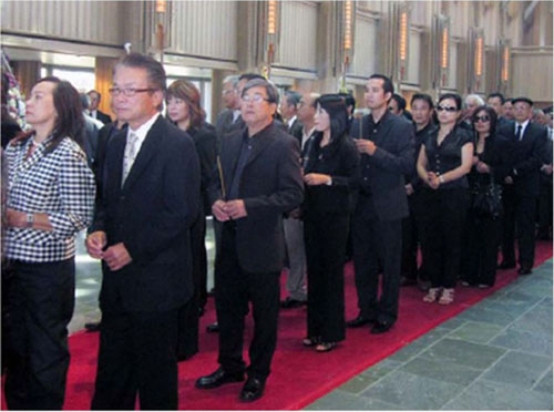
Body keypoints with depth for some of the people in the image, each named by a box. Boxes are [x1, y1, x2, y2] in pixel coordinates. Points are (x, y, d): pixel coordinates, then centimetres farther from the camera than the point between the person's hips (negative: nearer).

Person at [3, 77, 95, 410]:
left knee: (46, 349, 10)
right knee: (16, 344, 18)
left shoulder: (69, 154, -13)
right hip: (13, 262, 6)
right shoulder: (16, 147, 7)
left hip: (48, 268, -6)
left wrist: (22, 219, -17)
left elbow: (79, 219, -16)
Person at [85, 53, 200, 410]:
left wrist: (133, 249, -17)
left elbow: (184, 211, -18)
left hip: (155, 279, -7)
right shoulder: (117, 142, 11)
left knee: (155, 368, 8)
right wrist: (99, 231, -3)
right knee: (112, 364, 16)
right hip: (118, 277, 7)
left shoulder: (177, 144, -14)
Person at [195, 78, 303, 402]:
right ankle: (230, 366, 35)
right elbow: (217, 181, 17)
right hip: (230, 240, 6)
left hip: (262, 243, -6)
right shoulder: (230, 141, 10)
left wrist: (248, 206, -21)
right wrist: (217, 201, -5)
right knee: (227, 306, 17)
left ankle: (258, 375, 26)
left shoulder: (284, 144, -11)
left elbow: (294, 194, -16)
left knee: (264, 314, 9)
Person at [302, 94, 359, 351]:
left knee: (332, 271, 2)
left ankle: (332, 332, 13)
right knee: (314, 270, 10)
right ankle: (315, 328, 22)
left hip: (335, 216, -6)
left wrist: (327, 179, -21)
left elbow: (355, 181, -13)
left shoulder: (346, 146, -9)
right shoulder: (312, 143, 8)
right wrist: (302, 178, -5)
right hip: (312, 213, 6)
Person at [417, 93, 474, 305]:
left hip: (454, 194, -4)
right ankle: (435, 284, 17)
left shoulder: (463, 136, -1)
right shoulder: (430, 135, 12)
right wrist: (427, 177, -12)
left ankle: (448, 287, 13)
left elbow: (466, 166, -10)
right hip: (430, 194, 4)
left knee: (451, 240, 3)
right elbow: (421, 164, 9)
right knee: (430, 240, 3)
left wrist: (441, 178, -21)